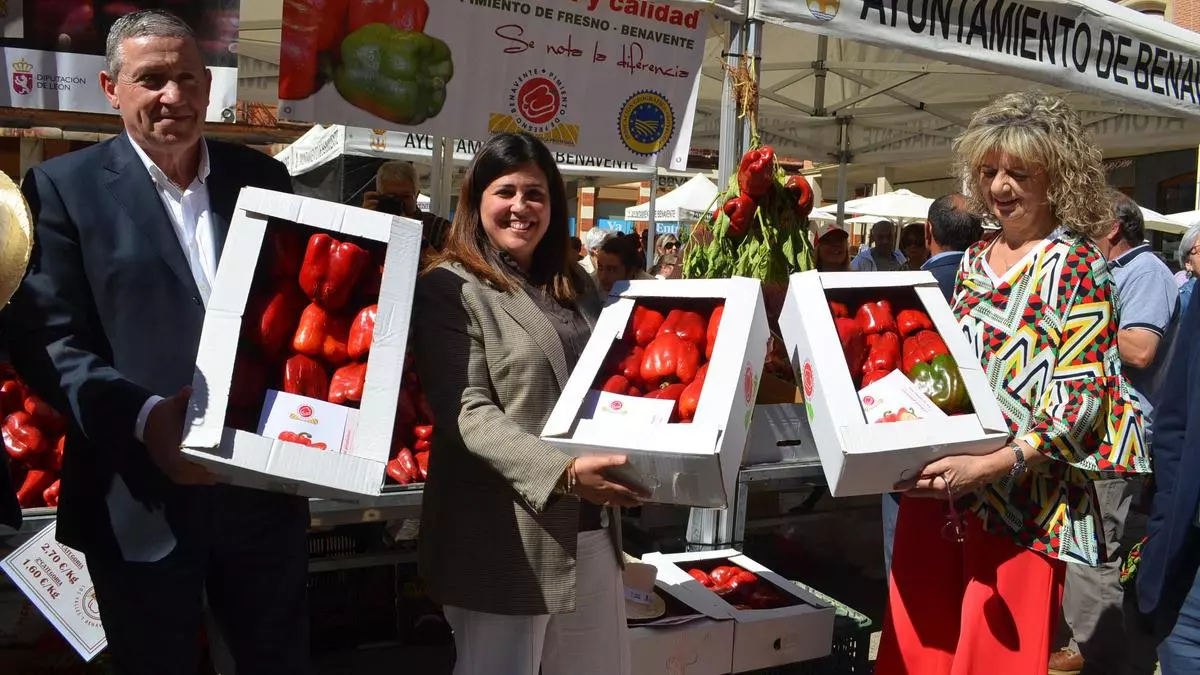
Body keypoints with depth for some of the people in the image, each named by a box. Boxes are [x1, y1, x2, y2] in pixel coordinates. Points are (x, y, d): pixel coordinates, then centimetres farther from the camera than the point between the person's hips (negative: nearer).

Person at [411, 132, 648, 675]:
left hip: (591, 530, 7)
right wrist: (562, 472, -27)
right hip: (507, 538, -6)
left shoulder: (575, 286, 14)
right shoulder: (450, 287, -7)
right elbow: (467, 414, -17)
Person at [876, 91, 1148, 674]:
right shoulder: (974, 261, 13)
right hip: (937, 483, 6)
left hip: (1021, 492, -6)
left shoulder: (1076, 265, -7)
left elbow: (1080, 396, -15)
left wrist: (989, 465, -25)